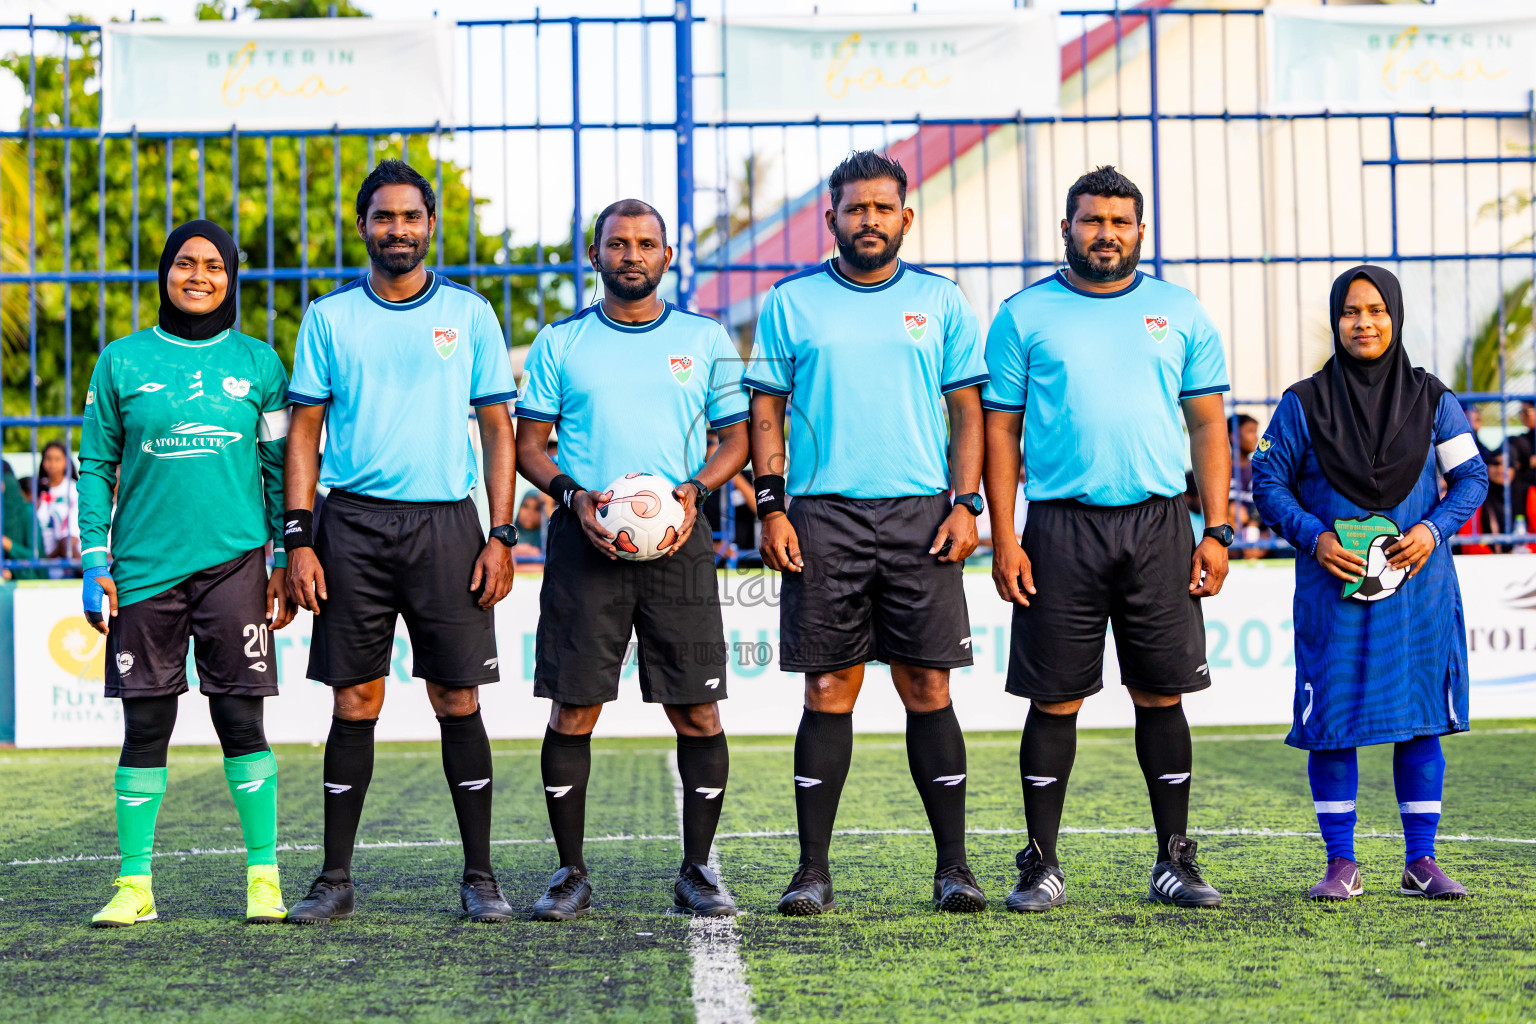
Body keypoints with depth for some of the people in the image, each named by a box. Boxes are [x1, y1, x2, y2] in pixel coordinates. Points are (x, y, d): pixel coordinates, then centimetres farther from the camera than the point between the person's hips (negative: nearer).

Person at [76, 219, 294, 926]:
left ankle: (264, 878, 7)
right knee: (145, 728, 3)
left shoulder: (258, 363, 8)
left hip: (234, 562, 0)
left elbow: (281, 469, 11)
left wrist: (286, 562, 6)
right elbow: (95, 465, 8)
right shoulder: (122, 362, 6)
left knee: (241, 722, -2)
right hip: (144, 569, 0)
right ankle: (135, 883, 11)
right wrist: (95, 561, 0)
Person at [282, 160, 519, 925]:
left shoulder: (469, 314, 7)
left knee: (458, 700, -1)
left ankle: (479, 876, 7)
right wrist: (298, 540, -2)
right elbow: (304, 432, 8)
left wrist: (501, 536, -2)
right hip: (353, 521, 0)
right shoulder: (330, 316, 8)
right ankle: (335, 878, 10)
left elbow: (498, 430, 7)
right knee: (355, 702, 2)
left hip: (445, 520, 0)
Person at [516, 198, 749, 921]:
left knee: (697, 711, -2)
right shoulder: (560, 343, 9)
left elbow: (737, 437, 12)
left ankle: (696, 870, 9)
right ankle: (570, 873, 9)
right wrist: (574, 497, -9)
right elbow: (528, 443, 9)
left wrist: (694, 490, -7)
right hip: (585, 540, 0)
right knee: (573, 709, -2)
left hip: (679, 541, 0)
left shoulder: (705, 339, 10)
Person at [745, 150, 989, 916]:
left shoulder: (940, 301, 9)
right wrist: (770, 508, -3)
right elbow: (765, 410, 7)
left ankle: (953, 865, 5)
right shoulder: (791, 301, 8)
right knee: (828, 692, 0)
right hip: (822, 515, 0)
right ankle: (814, 868, 6)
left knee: (928, 688, -1)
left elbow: (968, 410, 9)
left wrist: (966, 504, -3)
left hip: (920, 516, 0)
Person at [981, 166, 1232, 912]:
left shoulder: (1181, 313, 10)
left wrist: (1216, 530, 2)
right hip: (1061, 527, -1)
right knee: (1055, 699, 1)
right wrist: (1003, 539, -5)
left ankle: (1175, 860, 12)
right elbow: (1000, 430, 4)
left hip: (1159, 523, 1)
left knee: (1161, 693, 4)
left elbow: (1208, 426, 10)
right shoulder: (1025, 315, 5)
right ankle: (1042, 865, 9)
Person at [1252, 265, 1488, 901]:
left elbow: (1471, 477, 9)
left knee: (1421, 721, 3)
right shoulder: (1304, 404, 0)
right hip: (1334, 589, -1)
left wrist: (1433, 529, -9)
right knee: (1332, 723, -1)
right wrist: (1314, 537, -13)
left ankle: (1421, 863, 12)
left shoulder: (1430, 399, 5)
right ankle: (1341, 865, 9)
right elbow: (1268, 481, 2)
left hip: (1417, 586, 1)